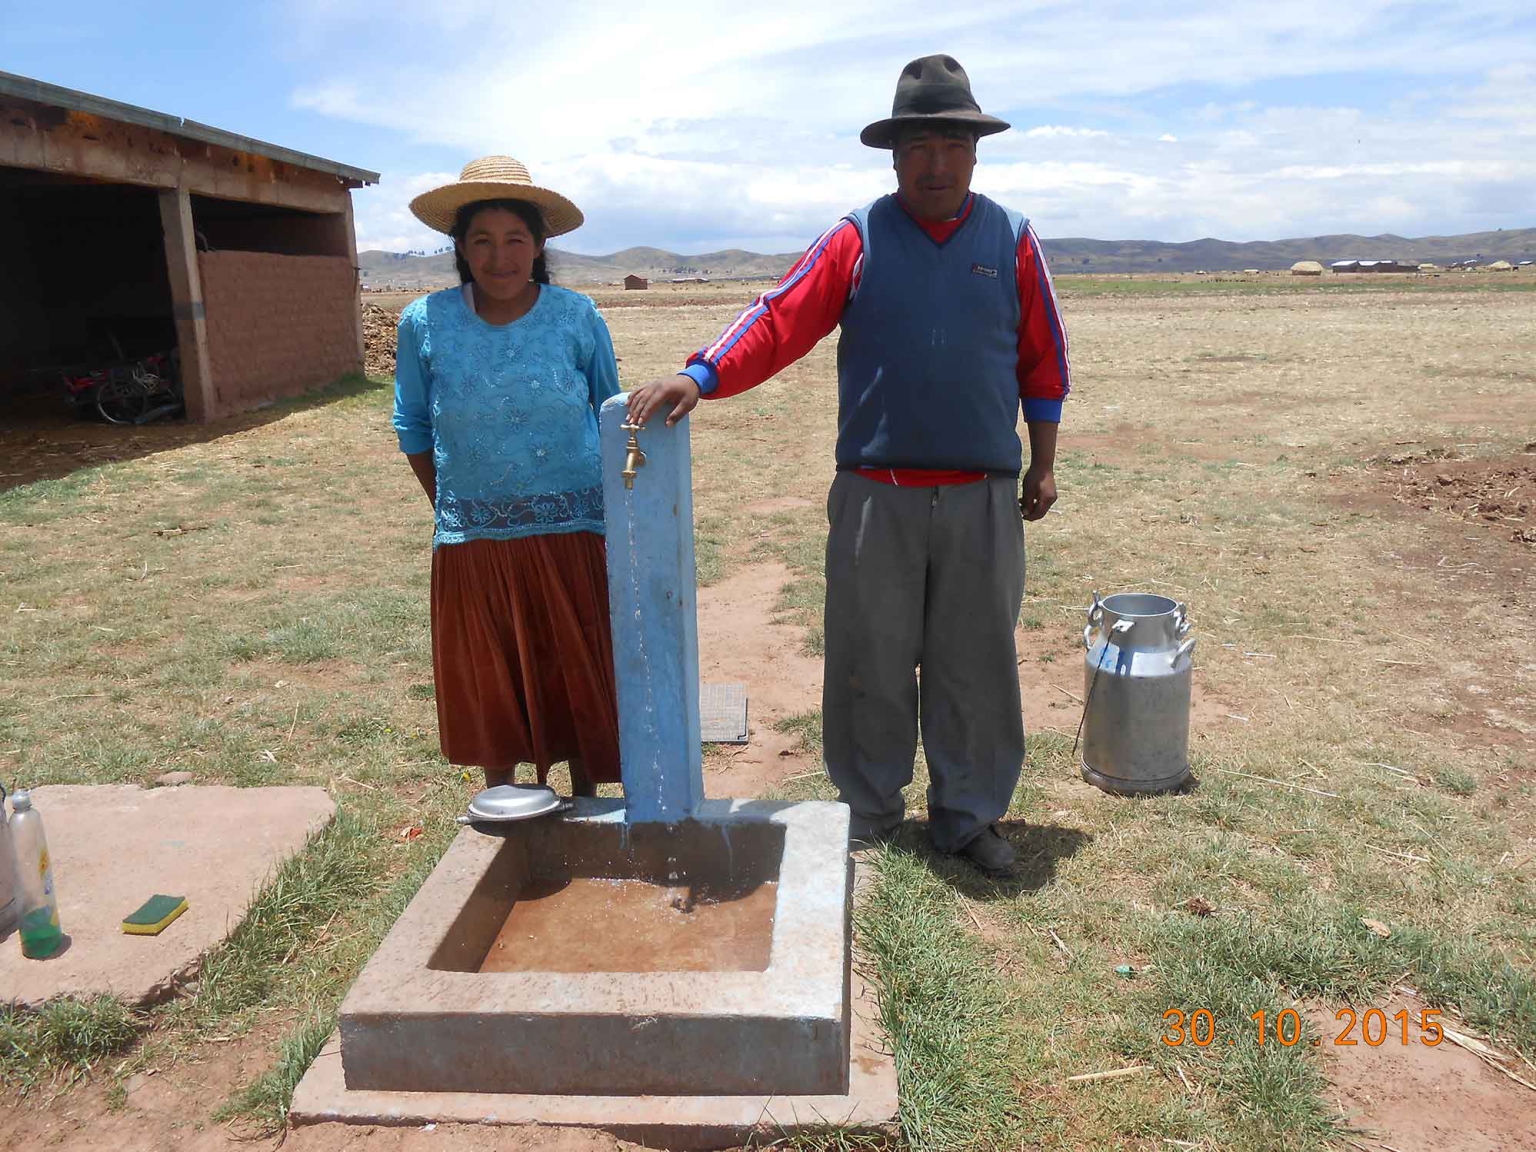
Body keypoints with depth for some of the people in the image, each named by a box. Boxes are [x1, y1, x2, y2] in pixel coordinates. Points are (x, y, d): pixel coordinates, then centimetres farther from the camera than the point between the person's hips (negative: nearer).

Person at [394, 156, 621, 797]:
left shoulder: (577, 318, -3)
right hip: (472, 539, 1)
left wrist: (617, 514, 4)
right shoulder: (425, 324, -3)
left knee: (578, 676, 8)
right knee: (487, 684, 13)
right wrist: (449, 508, 5)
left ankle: (586, 805, 30)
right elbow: (413, 430, 9)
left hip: (571, 533, 0)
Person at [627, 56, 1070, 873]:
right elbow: (779, 320, -8)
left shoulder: (1011, 241, 8)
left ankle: (968, 815, 26)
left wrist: (1042, 466, 10)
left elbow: (1043, 363, 12)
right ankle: (867, 815, 24)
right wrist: (700, 376, -24)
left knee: (976, 666, 9)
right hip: (875, 497, -1)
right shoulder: (856, 239, 3)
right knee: (870, 665, 7)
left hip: (983, 498, 1)